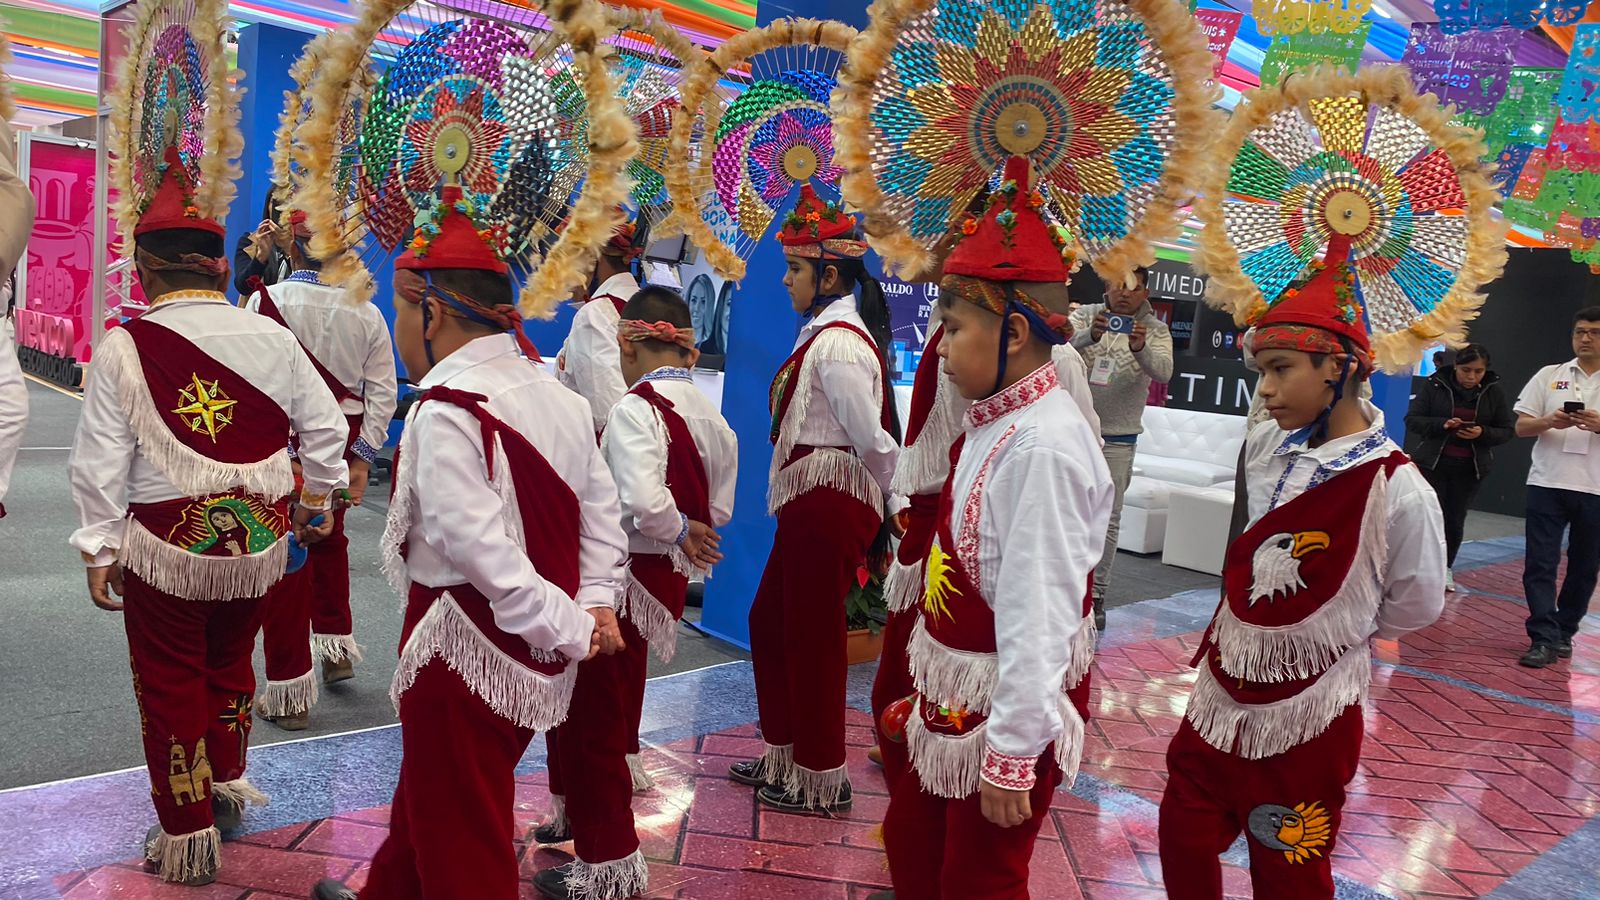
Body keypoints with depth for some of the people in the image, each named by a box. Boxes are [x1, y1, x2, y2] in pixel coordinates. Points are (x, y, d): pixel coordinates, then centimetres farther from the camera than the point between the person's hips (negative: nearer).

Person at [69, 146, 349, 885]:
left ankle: (187, 836, 23)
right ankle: (226, 784, 43)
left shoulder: (123, 348, -12)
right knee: (231, 662, 23)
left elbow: (101, 461, -9)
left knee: (171, 683, 12)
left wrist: (100, 549, 2)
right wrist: (315, 500, 17)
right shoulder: (272, 339, -6)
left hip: (166, 545, -3)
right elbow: (325, 429, 0)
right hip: (258, 536, 3)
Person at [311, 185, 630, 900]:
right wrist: (594, 605, 2)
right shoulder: (558, 396, 5)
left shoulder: (446, 411, -21)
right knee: (428, 798, 28)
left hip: (465, 650, -8)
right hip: (534, 659, 9)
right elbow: (602, 507, 6)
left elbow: (478, 549, -26)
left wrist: (570, 627, -17)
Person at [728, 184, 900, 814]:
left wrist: (894, 501, -4)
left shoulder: (837, 343, -19)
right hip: (809, 501, 10)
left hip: (829, 502, -10)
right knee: (769, 622, 19)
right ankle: (786, 756, 35)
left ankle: (820, 780, 22)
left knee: (812, 637, 4)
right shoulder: (825, 333, 11)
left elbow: (872, 440, -19)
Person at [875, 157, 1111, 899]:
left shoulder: (1041, 446, -26)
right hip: (957, 696, 9)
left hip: (1005, 712, -8)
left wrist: (1012, 758, -23)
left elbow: (1038, 619, -26)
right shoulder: (995, 424, 3)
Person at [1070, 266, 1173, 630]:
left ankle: (1096, 593, 15)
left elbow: (1163, 372, -17)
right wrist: (1091, 334, -40)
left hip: (1118, 438, 0)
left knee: (1107, 518, 5)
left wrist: (1140, 349, -37)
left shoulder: (1155, 330, 0)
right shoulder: (1086, 315, -1)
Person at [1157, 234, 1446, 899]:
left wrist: (1336, 632, 5)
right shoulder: (1266, 446, -5)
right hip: (1223, 692, 5)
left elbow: (1415, 606, -5)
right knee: (1182, 840, 18)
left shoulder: (1399, 491, -20)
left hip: (1307, 713, -5)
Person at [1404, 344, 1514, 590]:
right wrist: (1442, 424, -23)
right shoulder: (1435, 384, -8)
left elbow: (1508, 430, 2)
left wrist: (1483, 433, -18)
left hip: (1470, 467, 2)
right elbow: (1412, 419, -7)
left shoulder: (1494, 391, -2)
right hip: (1432, 462, -2)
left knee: (1455, 519, 6)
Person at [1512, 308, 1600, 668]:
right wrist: (1550, 421, -14)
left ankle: (1564, 632, 23)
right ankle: (1544, 639, -2)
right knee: (1540, 565, -4)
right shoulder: (1548, 375, 9)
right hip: (1547, 484, 0)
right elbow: (1521, 427, 6)